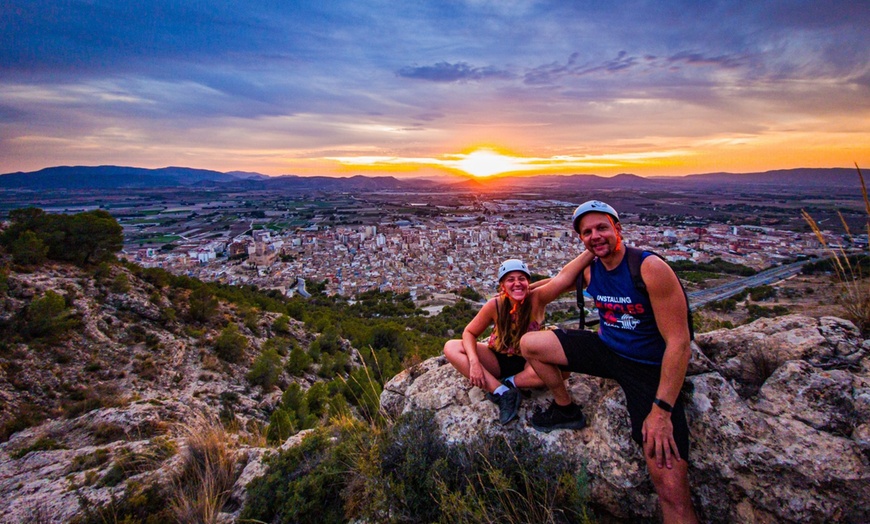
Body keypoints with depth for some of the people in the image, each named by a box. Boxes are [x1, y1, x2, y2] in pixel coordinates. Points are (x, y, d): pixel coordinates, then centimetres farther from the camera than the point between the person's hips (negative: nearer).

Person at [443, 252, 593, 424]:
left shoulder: (537, 299, -21)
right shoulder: (495, 305, -18)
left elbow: (564, 277, -37)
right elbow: (469, 332, -10)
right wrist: (474, 362, -27)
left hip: (527, 362, -1)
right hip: (498, 360, 2)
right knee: (451, 347, -21)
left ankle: (509, 383, -13)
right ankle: (502, 392, -24)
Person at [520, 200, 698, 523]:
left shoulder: (651, 268, -21)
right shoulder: (590, 272, -1)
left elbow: (678, 342, -22)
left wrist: (662, 410, -25)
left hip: (650, 368, -6)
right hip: (606, 350, 6)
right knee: (529, 343, -2)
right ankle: (566, 410, 17)